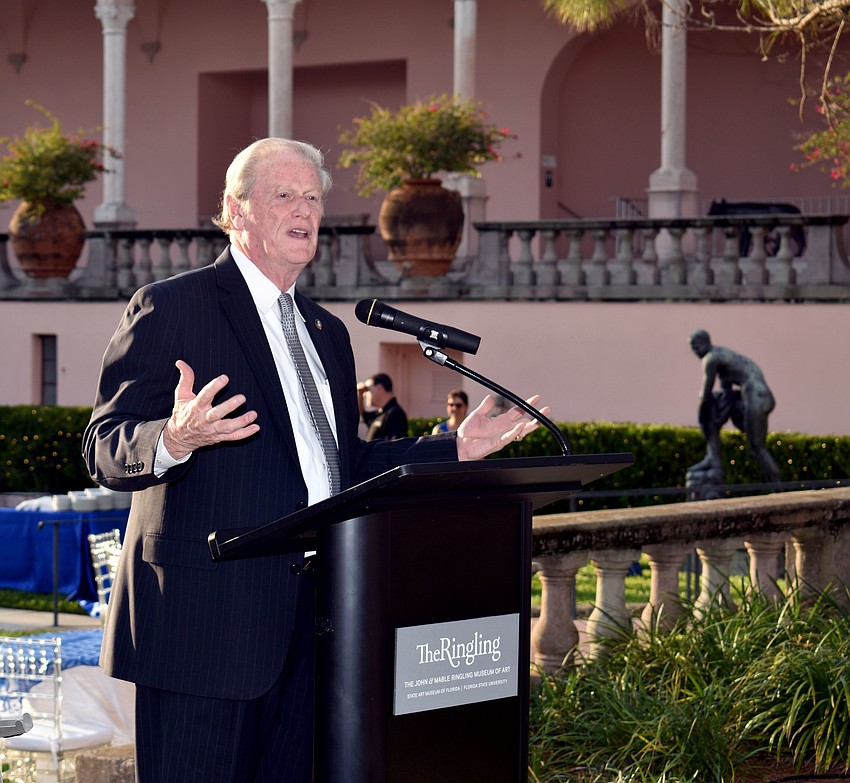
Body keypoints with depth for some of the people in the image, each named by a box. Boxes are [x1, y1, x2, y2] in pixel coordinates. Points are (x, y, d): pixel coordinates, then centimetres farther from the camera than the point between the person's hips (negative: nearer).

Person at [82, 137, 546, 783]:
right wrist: (174, 440, -30)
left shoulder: (327, 332, 22)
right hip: (205, 616, -7)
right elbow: (105, 450, -8)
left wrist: (457, 448, 14)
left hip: (309, 623, 7)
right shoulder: (171, 308, -2)